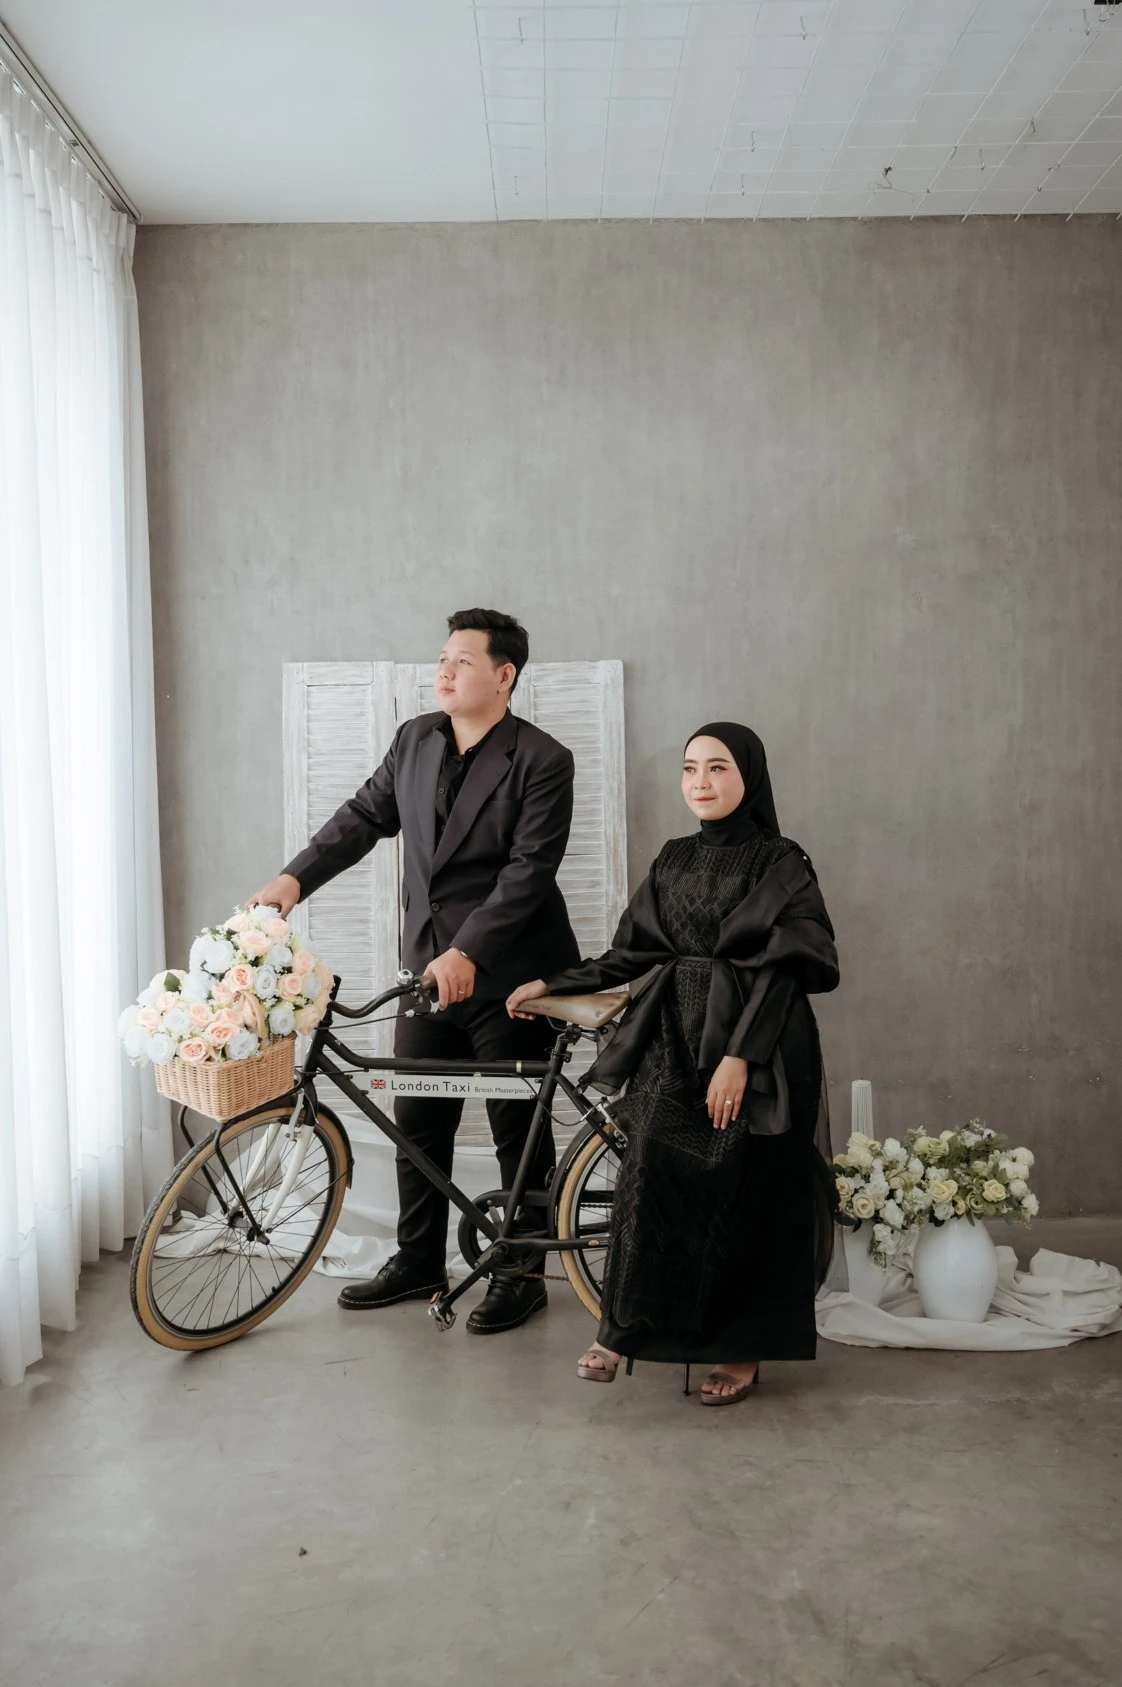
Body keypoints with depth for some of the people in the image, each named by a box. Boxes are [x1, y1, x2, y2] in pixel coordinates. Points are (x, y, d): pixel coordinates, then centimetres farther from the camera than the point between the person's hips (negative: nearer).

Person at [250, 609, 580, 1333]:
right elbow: (366, 816, 8)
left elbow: (528, 871, -20)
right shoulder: (415, 740, 6)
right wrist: (296, 877, -7)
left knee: (519, 1130, 7)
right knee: (417, 1122, 14)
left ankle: (522, 1274, 23)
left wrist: (467, 952, -29)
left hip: (506, 974, -6)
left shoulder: (542, 761, -13)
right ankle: (418, 1262, 30)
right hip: (428, 966, 6)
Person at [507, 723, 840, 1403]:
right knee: (650, 1174, -6)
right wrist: (553, 984, 12)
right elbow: (633, 954, 15)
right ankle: (624, 1327, 7)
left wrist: (740, 1055, -18)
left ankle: (743, 1348, 15)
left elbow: (780, 972, -11)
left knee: (747, 1194, 0)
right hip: (677, 1041, 4)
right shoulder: (675, 860, 12)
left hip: (756, 1046, -4)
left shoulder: (781, 863, -4)